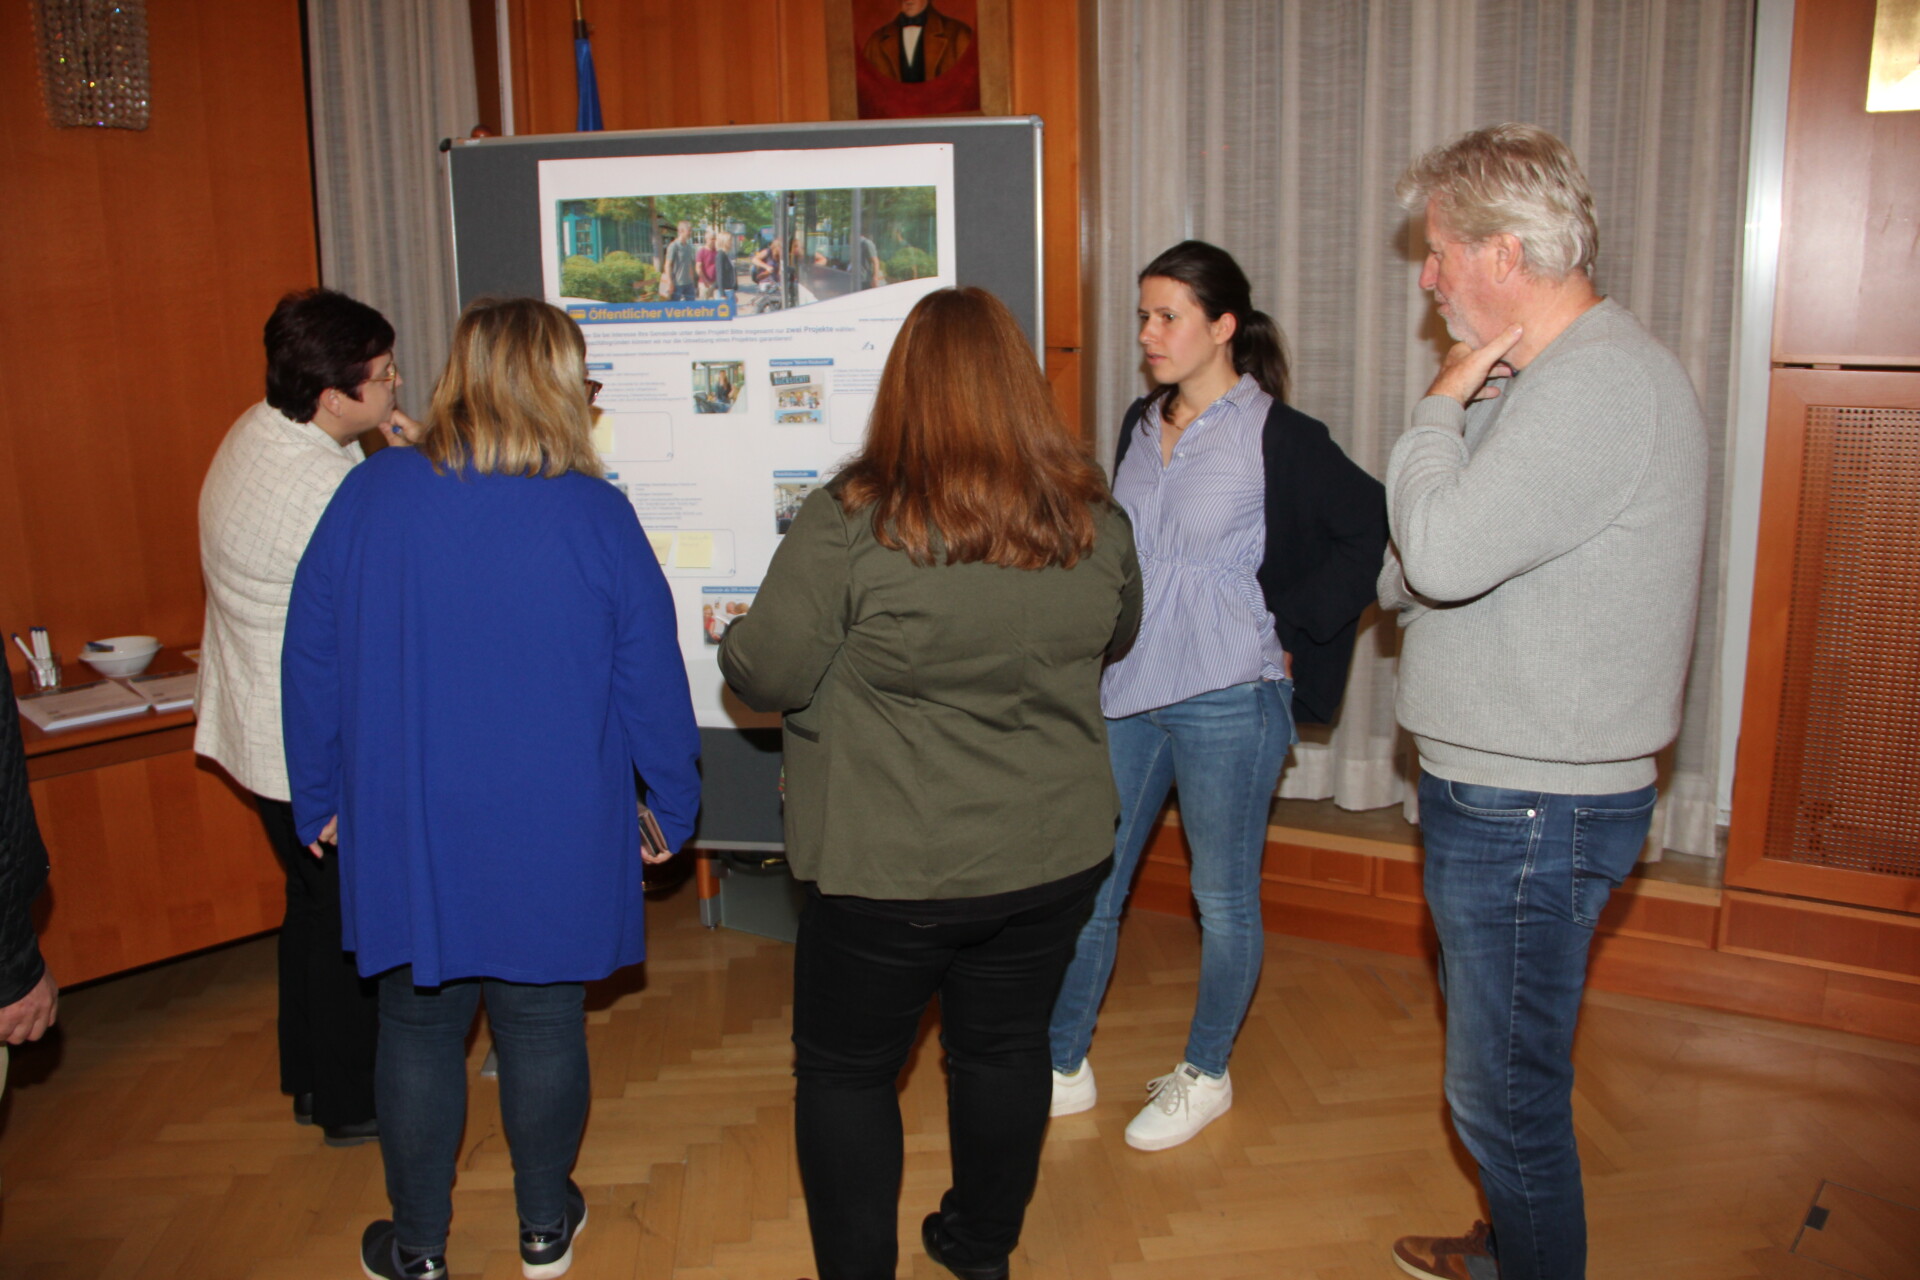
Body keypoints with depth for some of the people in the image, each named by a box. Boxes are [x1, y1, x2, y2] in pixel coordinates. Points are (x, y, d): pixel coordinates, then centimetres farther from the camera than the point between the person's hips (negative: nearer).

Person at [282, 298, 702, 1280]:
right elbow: (650, 680, -8)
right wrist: (674, 803, 7)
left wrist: (319, 801, 13)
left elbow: (312, 660, 0)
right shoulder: (597, 515, -13)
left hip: (406, 833, 2)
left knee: (417, 1033, 17)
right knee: (543, 1031, 15)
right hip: (553, 841, -1)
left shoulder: (371, 494, -7)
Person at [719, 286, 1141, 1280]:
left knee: (845, 1070, 16)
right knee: (1005, 1049, 23)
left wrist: (732, 640, 9)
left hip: (891, 870, -5)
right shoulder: (1093, 520, -4)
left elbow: (768, 677, -13)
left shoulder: (851, 522, -20)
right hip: (1054, 855, 5)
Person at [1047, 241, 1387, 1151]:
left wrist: (1295, 631, -9)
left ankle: (1206, 1075, 29)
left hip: (1229, 700, -6)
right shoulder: (1140, 425, 9)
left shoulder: (1278, 436, -10)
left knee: (1223, 898, 10)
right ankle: (1065, 1068, 25)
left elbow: (1372, 528, -9)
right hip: (1126, 691, 6)